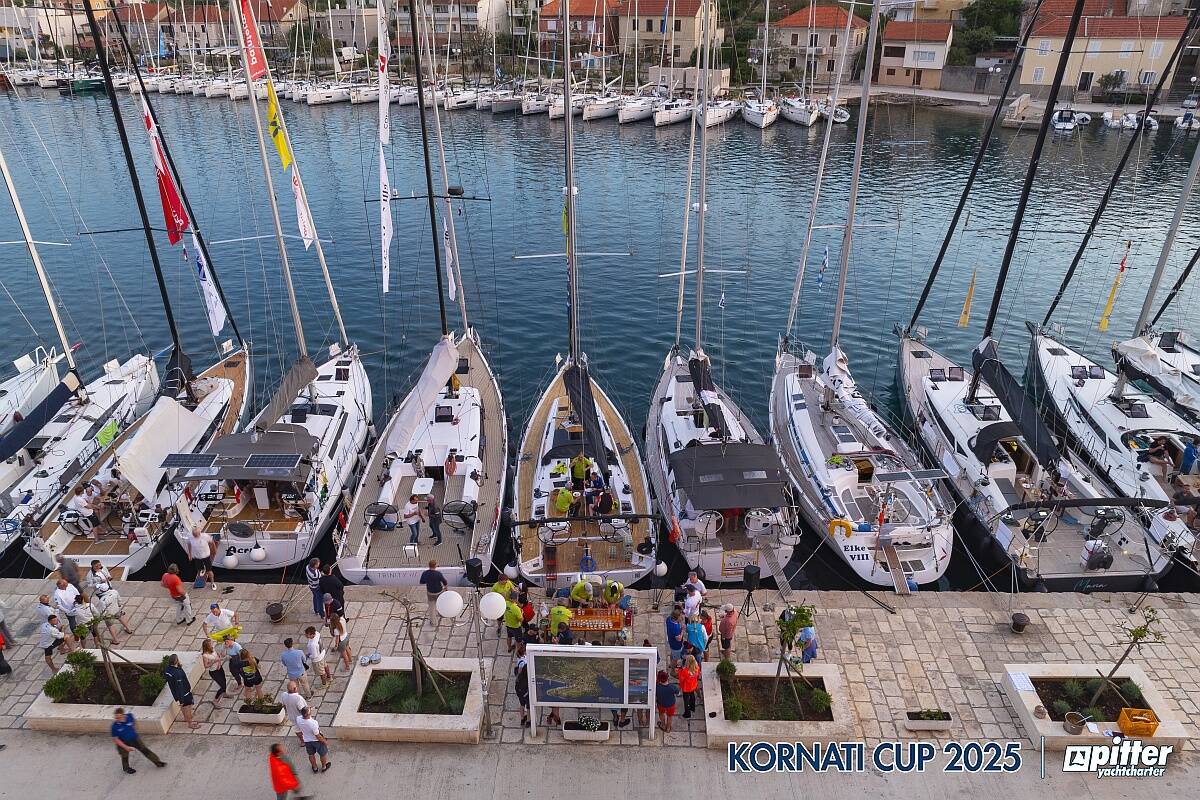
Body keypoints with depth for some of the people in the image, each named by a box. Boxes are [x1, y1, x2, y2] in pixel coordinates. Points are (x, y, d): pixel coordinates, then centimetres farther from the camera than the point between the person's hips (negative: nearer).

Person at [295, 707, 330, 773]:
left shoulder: (298, 719, -25)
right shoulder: (313, 723, -42)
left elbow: (299, 729, -2)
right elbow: (318, 736, -27)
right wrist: (325, 741, -9)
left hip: (307, 740, 5)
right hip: (317, 740, -5)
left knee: (311, 754, 29)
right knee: (323, 754, 24)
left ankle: (315, 768, 51)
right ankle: (324, 767, 45)